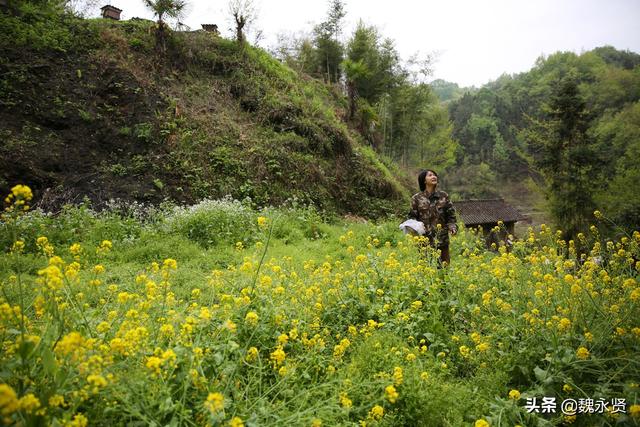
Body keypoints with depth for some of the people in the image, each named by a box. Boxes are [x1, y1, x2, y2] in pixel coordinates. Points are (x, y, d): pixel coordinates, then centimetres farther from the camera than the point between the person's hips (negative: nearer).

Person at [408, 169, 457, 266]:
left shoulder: (444, 196, 7)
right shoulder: (416, 198, 2)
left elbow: (451, 215, 10)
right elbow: (412, 216, 5)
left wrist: (452, 227, -7)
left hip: (442, 240, 2)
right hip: (424, 241, -2)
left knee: (444, 266, 6)